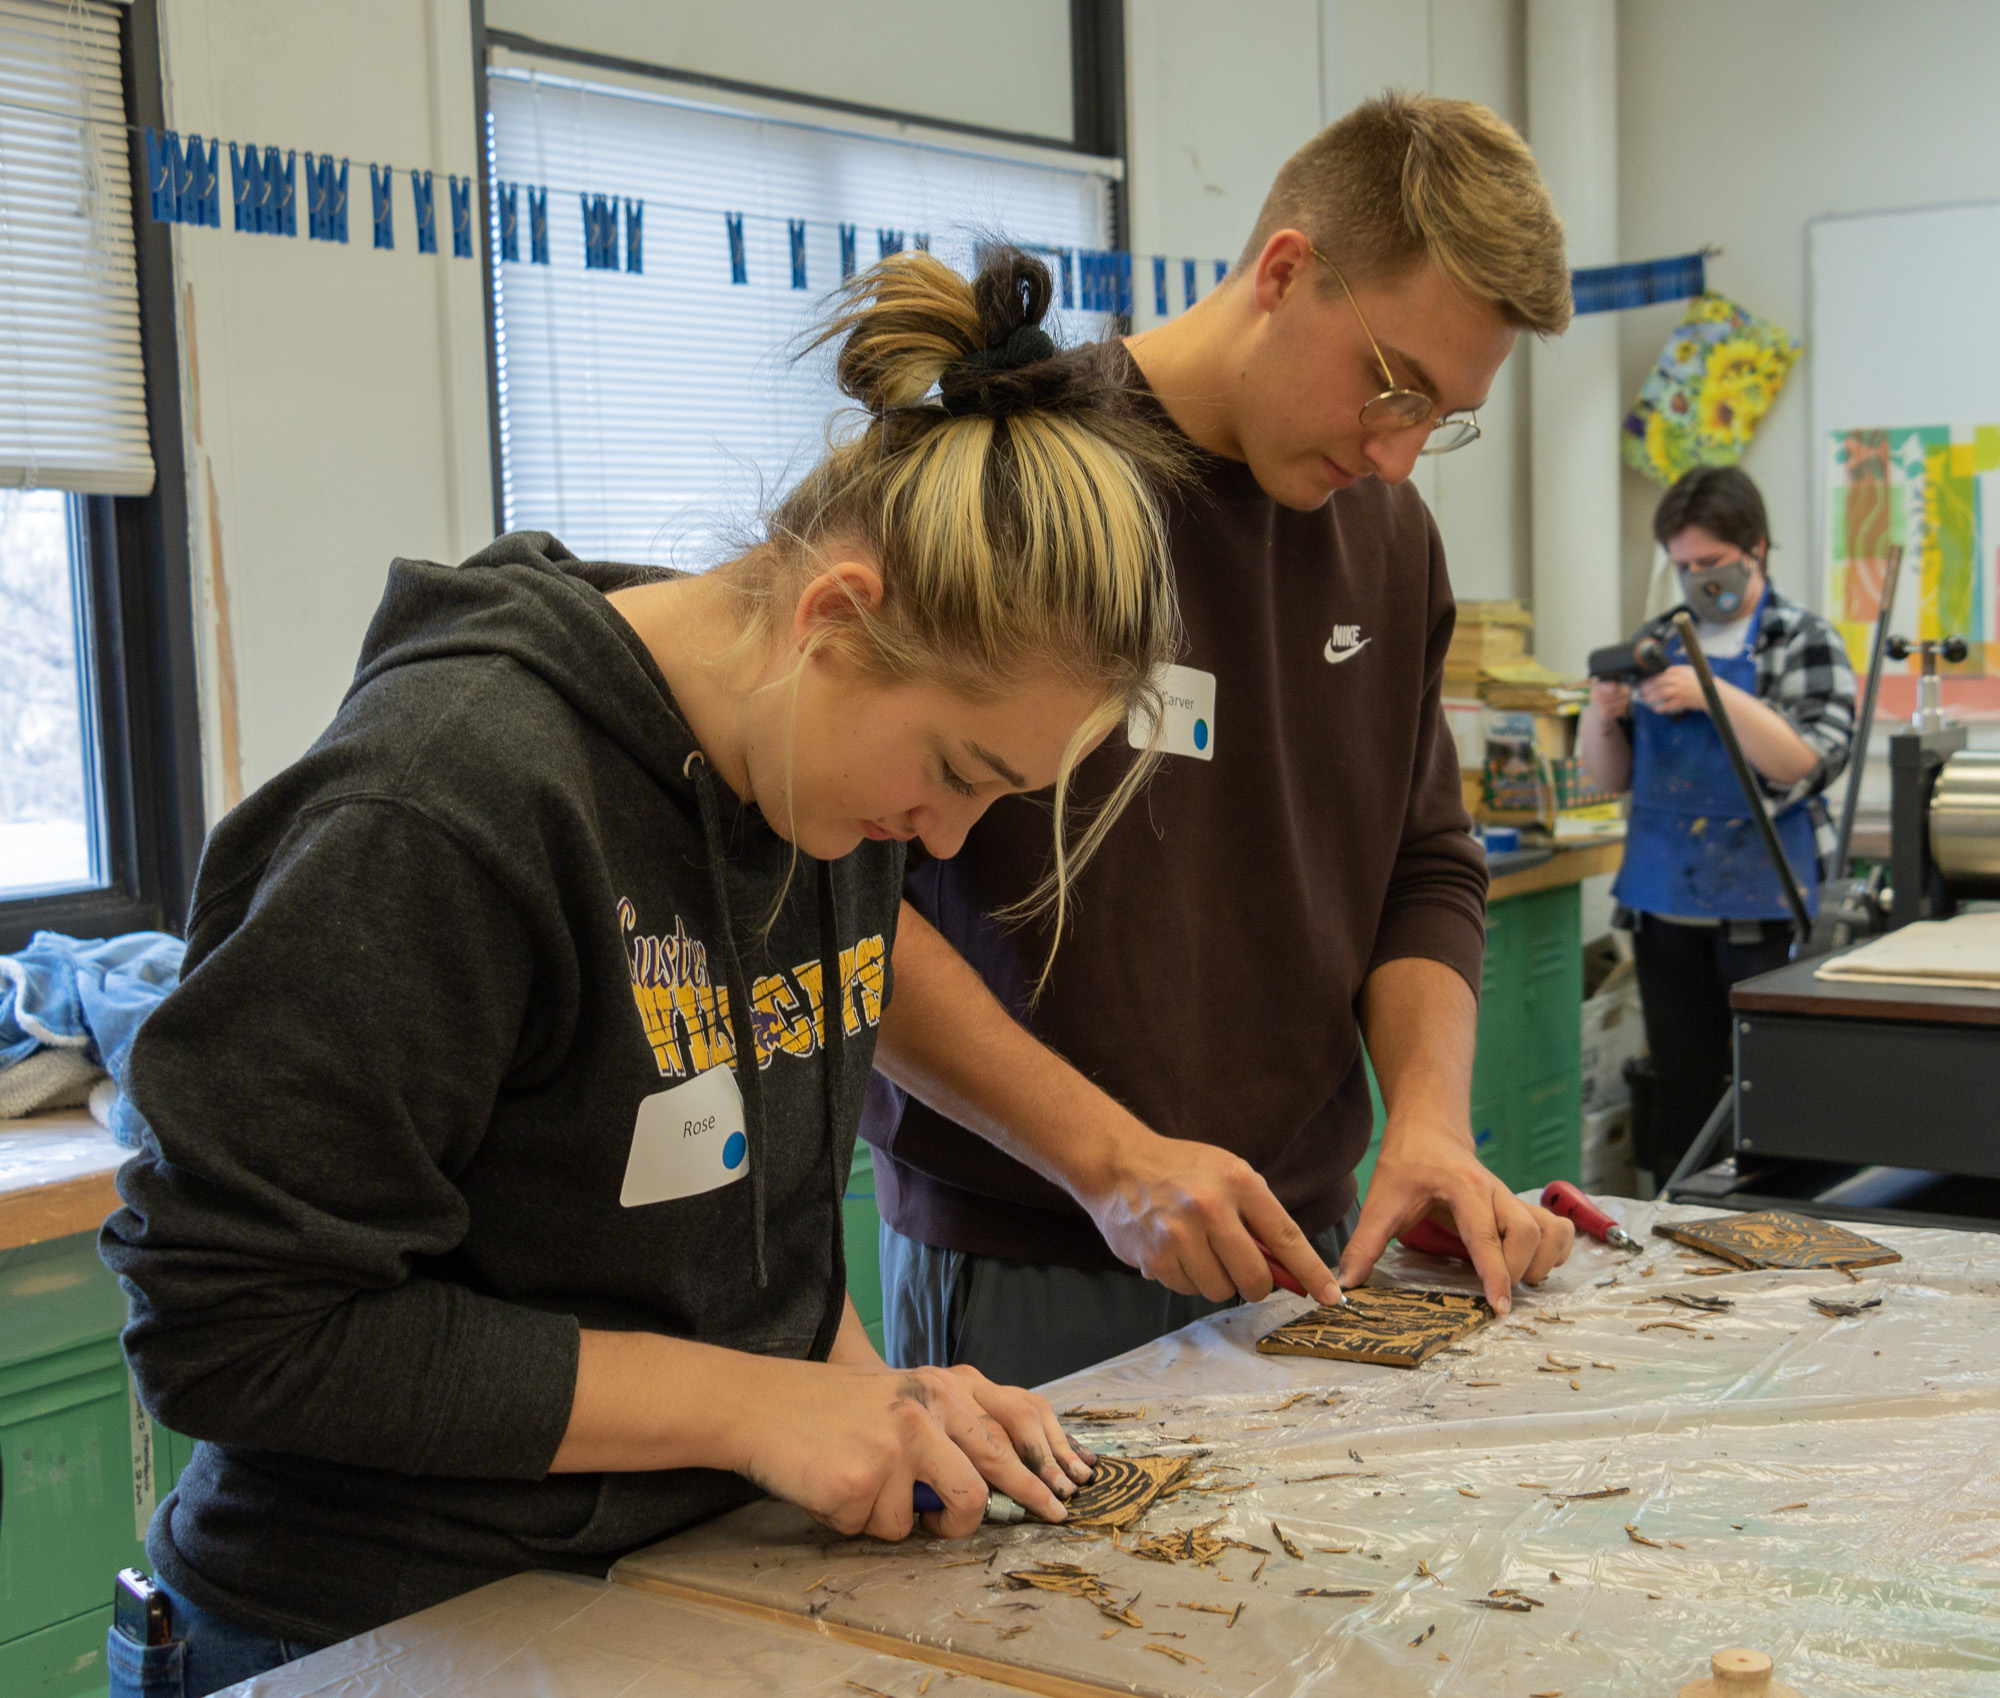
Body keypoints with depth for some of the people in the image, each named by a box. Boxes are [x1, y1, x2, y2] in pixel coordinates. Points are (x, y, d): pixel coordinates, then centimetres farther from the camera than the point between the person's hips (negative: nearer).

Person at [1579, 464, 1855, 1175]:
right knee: (1681, 1091, 8)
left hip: (1762, 905, -4)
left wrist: (1715, 695, -22)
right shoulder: (1657, 641, 14)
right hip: (1664, 900, 4)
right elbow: (1614, 776, 15)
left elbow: (1807, 763, -14)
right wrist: (1601, 720, -7)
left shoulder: (1806, 642, 0)